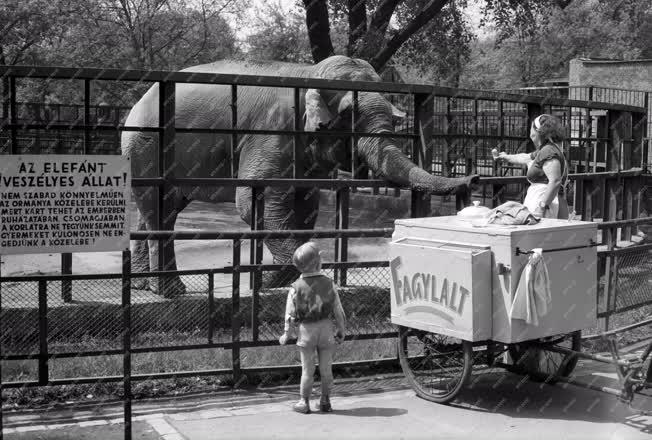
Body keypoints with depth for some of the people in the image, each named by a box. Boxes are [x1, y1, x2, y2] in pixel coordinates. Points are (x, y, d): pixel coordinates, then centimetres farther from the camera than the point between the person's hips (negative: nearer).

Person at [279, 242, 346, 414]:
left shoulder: (296, 287, -10)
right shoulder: (329, 284, -6)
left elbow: (290, 314, -5)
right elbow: (338, 311, -1)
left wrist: (286, 334, 6)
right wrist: (341, 331, 11)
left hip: (306, 330, -1)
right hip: (326, 328, 1)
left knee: (307, 369, 9)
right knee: (326, 369, 12)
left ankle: (304, 402, 17)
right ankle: (325, 402, 21)